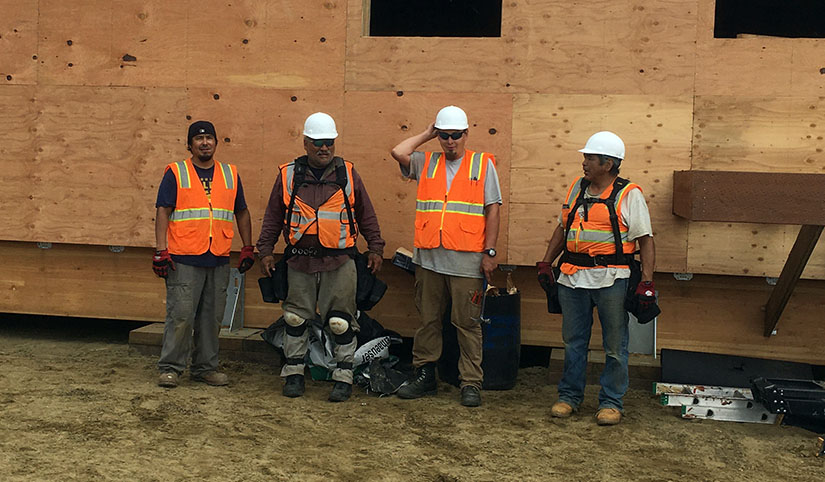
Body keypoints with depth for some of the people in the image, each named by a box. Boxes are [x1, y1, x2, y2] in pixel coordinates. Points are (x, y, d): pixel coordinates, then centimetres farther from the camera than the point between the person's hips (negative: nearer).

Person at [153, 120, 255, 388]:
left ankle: (205, 367, 20)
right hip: (183, 260, -4)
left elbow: (242, 213, 19)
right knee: (180, 316, -4)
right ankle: (170, 368, 8)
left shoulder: (230, 174, 14)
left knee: (212, 318, 9)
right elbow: (163, 213, -2)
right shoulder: (175, 173, 3)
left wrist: (247, 248, 15)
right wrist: (161, 251, -10)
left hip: (219, 261, 4)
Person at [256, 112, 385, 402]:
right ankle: (294, 373, 22)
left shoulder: (348, 174, 6)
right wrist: (265, 251, 9)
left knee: (341, 323, 0)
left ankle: (344, 377, 11)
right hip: (299, 262, 1)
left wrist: (375, 248, 8)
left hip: (340, 262, -1)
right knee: (295, 320, 9)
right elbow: (273, 216, 12)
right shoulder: (288, 175, 6)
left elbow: (366, 215, 12)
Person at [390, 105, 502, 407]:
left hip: (466, 259, -3)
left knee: (467, 322, 0)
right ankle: (424, 376, 22)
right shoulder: (426, 163, 13)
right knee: (428, 319, 11)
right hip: (428, 257, 3)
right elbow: (398, 152, -4)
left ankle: (471, 383, 7)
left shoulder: (482, 164, 6)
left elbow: (492, 210, 2)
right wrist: (427, 134, 9)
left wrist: (489, 252, -4)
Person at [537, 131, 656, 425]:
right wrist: (545, 263, 13)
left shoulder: (629, 195, -4)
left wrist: (647, 281, -13)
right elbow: (562, 228, 20)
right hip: (573, 278, 5)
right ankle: (569, 396, 24)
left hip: (611, 280, -5)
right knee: (573, 341, 12)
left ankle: (611, 402, 16)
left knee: (614, 346, 4)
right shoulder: (577, 188, 12)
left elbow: (645, 239, -5)